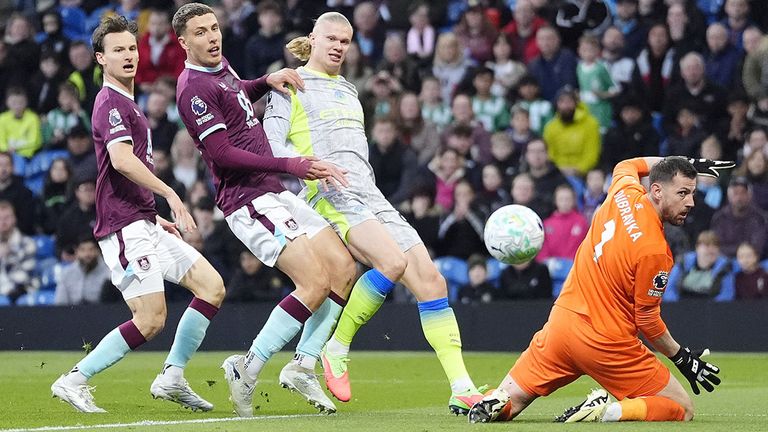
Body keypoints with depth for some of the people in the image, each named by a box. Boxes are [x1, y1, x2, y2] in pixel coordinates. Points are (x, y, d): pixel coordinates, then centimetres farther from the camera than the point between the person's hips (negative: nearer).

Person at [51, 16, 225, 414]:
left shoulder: (126, 105, 22)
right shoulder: (111, 104, -11)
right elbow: (121, 159, -28)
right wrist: (169, 194, -30)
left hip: (144, 226, 10)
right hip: (125, 228, -10)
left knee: (212, 287, 5)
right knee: (151, 320, -14)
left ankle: (171, 378, 8)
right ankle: (74, 381, -5)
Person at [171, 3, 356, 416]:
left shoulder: (221, 68, 14)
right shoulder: (194, 88, -15)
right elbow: (223, 155, -21)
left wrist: (268, 81, 16)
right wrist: (292, 165, -21)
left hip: (275, 193, 10)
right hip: (250, 200, -10)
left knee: (343, 268, 4)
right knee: (315, 283, -19)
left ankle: (302, 366, 9)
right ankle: (247, 369, -10)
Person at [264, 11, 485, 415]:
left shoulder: (348, 90, 26)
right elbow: (270, 144, -5)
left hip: (369, 195, 7)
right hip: (329, 193, -7)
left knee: (429, 277, -8)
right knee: (393, 261, -31)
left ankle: (462, 389, -11)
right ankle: (337, 348, -13)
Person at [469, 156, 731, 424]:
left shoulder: (624, 192, 0)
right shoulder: (654, 251, -19)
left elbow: (625, 167, 28)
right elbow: (647, 321, -11)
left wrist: (686, 163, 27)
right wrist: (682, 358, 2)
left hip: (561, 322, 7)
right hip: (606, 344, -7)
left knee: (507, 405, 19)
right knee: (683, 410, 4)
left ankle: (496, 403, -16)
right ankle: (610, 412, -17)